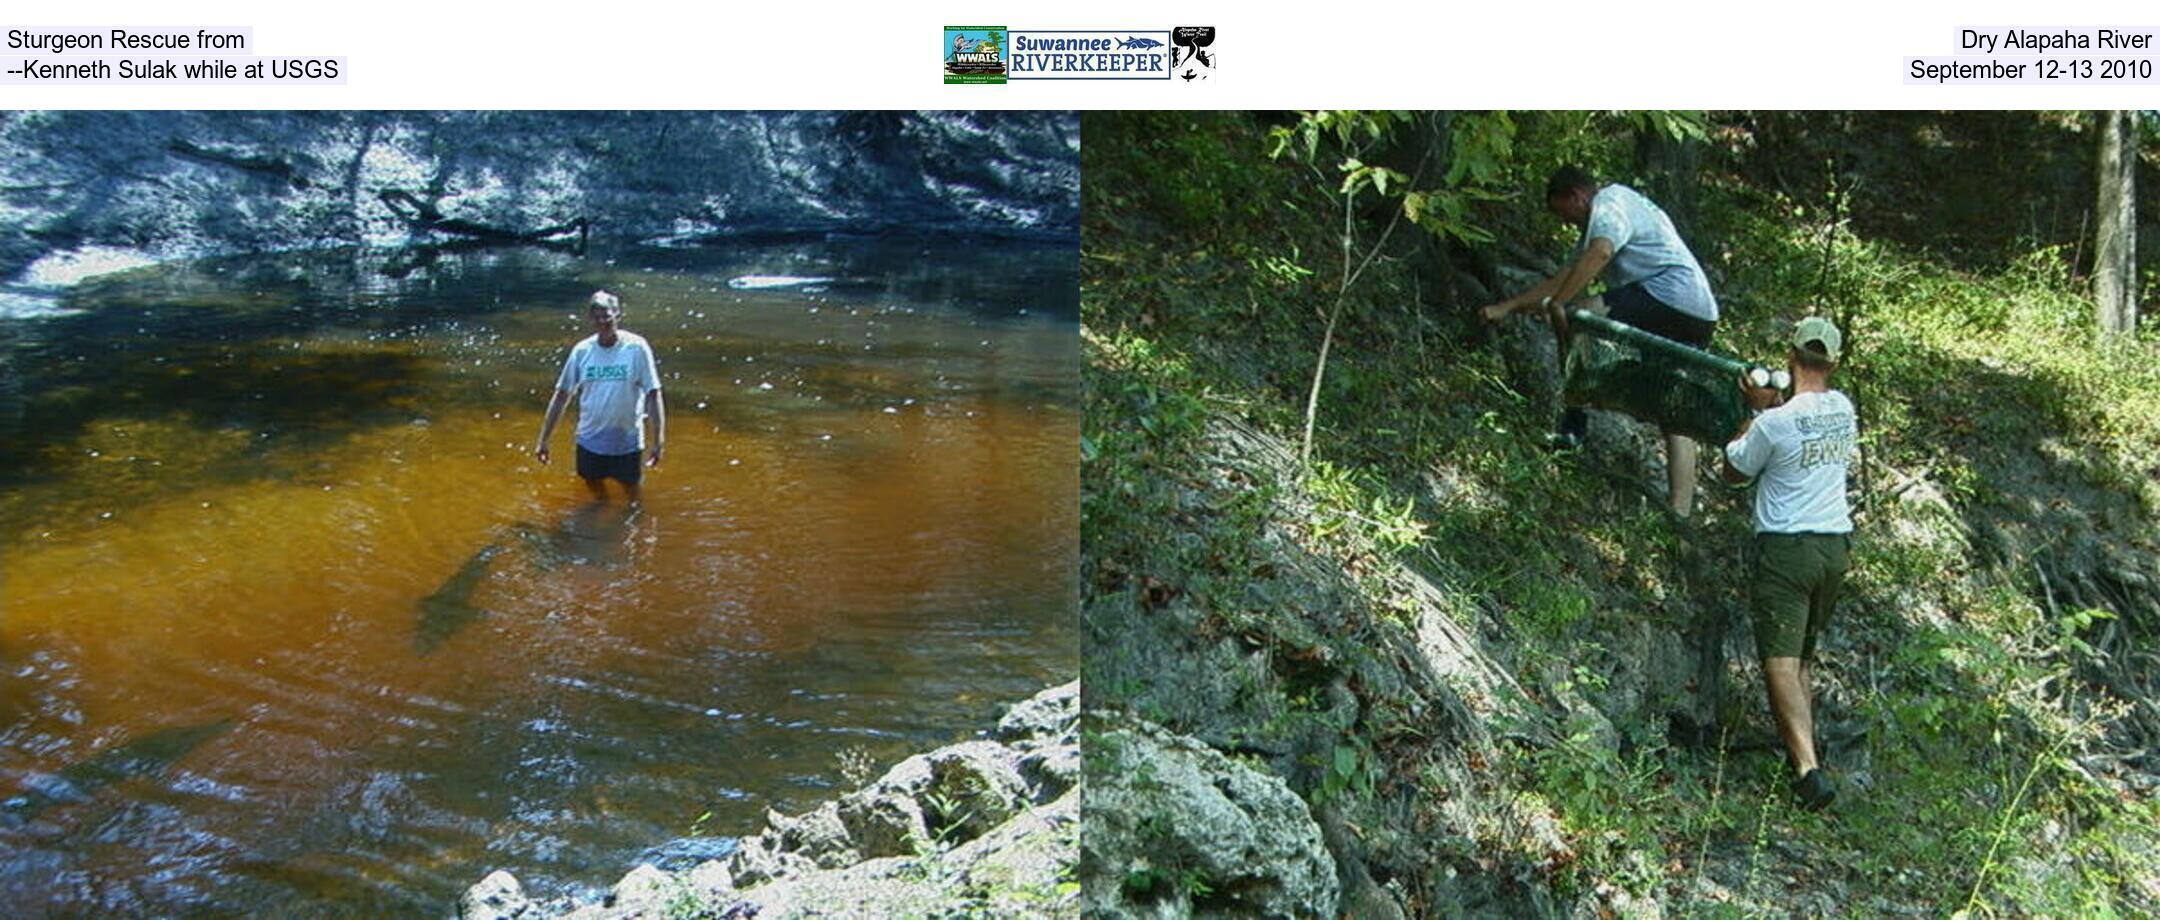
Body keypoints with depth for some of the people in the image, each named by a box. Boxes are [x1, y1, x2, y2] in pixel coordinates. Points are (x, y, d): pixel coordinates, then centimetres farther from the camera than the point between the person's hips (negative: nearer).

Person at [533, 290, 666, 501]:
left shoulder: (636, 347, -11)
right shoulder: (582, 351, -3)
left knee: (632, 496, 10)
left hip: (627, 440, -3)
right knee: (596, 493, 16)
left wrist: (658, 441, -16)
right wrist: (543, 439, 2)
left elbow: (653, 395, -10)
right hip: (590, 439, 3)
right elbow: (562, 395, 3)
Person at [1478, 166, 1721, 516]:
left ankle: (1574, 427, -15)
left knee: (1576, 321, -13)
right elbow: (1565, 278, 29)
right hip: (1700, 319, 11)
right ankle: (1681, 511, 10)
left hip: (1671, 294, -11)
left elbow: (1600, 253, -24)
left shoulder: (1609, 203, -2)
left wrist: (1555, 304, -28)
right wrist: (1506, 307, 25)